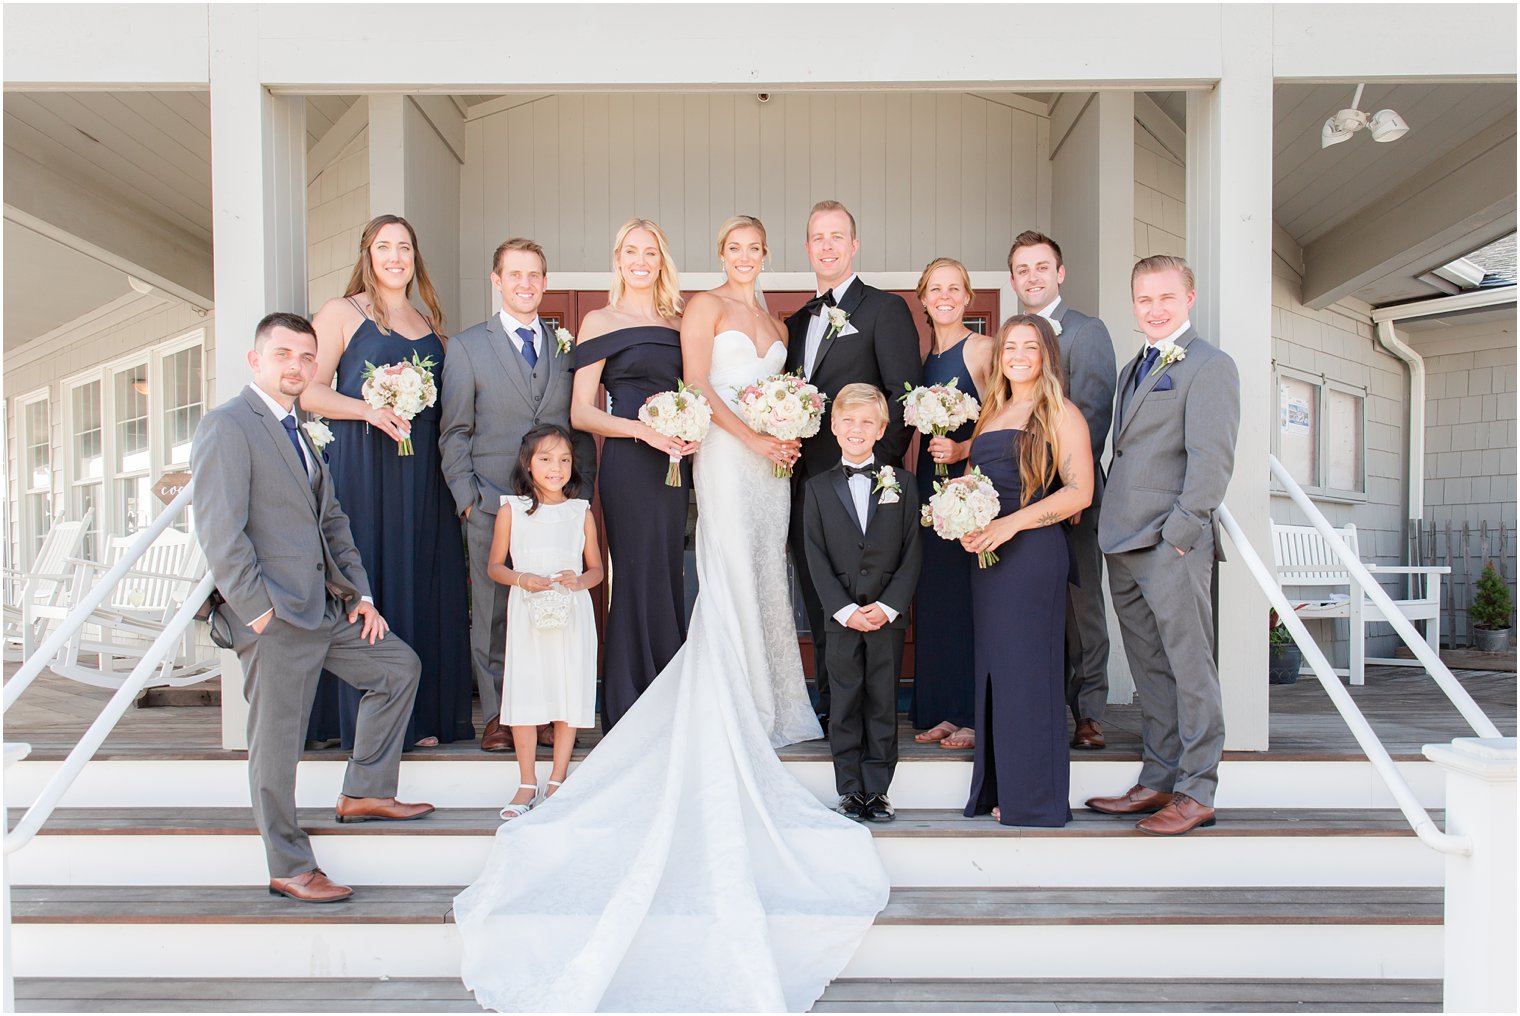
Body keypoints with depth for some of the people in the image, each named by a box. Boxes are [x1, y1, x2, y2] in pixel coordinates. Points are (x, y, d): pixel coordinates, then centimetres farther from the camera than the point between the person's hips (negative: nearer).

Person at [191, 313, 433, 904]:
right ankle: (289, 869, 13)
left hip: (326, 608, 9)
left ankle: (364, 793, 24)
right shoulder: (227, 426, -9)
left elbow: (332, 521, 19)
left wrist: (360, 593, 10)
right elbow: (219, 532, -17)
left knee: (399, 666, 15)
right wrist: (258, 609, -19)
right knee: (276, 741, 0)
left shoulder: (299, 434, 19)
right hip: (275, 616, -9)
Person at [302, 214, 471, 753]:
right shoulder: (341, 312, 5)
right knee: (363, 582, -6)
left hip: (421, 471, 4)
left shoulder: (429, 325, 19)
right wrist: (369, 411, -17)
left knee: (421, 583, 3)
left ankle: (422, 715, 9)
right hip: (361, 466, -4)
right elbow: (310, 390, -3)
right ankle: (362, 718, 1)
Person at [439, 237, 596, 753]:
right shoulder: (467, 346, 7)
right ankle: (498, 716, 14)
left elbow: (583, 425, 15)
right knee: (493, 614, 3)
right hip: (493, 503, -2)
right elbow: (454, 432, 5)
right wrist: (466, 496, -3)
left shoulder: (568, 346, 13)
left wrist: (583, 491, 7)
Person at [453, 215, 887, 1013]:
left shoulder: (773, 322, 22)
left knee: (763, 579, 8)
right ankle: (736, 717, -2)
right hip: (726, 458, -7)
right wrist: (754, 438, -14)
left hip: (770, 461, 7)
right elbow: (699, 383, -9)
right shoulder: (705, 308, 1)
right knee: (731, 584, -7)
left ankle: (763, 707, 16)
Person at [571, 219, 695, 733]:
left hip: (675, 462, 5)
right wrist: (643, 430, -17)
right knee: (638, 576, -4)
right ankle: (629, 712, 7)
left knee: (668, 577, 7)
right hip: (629, 462, -5)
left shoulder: (678, 323, 15)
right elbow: (581, 412, -3)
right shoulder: (601, 322, 2)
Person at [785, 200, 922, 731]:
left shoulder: (886, 309, 0)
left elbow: (906, 393, -8)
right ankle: (829, 711, 21)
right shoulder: (797, 321, 20)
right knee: (820, 608, 11)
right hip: (806, 483, 6)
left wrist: (882, 465, -15)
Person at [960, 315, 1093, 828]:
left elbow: (1079, 491, -11)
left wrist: (1011, 524, -19)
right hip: (987, 554, 7)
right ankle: (998, 789, 17)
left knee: (1028, 669, -2)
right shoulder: (993, 412, 18)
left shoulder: (1061, 414, -3)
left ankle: (1036, 800, 9)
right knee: (993, 668, 8)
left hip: (1033, 553, -7)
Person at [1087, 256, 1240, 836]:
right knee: (1149, 673, 12)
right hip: (1124, 547, 8)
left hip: (1173, 547, -8)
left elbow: (1212, 460, -13)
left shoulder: (1209, 366, -4)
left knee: (1189, 669, -1)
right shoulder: (1133, 369, 21)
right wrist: (1112, 528, 14)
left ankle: (1196, 793, 8)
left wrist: (1179, 533, -17)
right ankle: (1157, 782, 21)